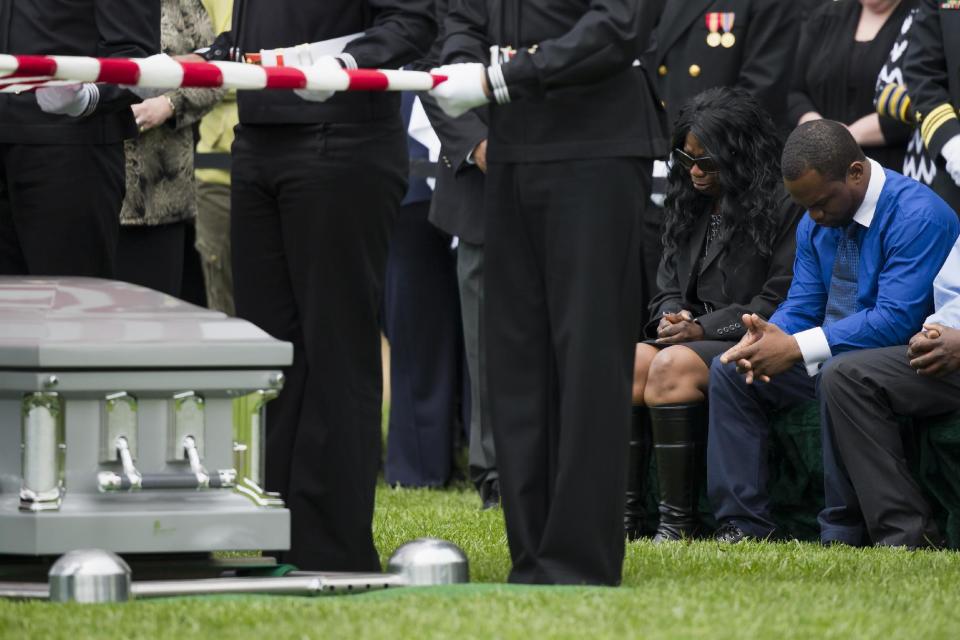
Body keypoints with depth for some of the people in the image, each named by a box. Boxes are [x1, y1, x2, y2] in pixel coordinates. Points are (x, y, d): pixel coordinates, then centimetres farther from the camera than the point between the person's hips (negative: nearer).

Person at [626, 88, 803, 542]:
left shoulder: (784, 210, -6)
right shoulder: (690, 209, 19)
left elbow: (777, 303, -11)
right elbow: (668, 289, 22)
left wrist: (702, 328, -14)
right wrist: (673, 316, -3)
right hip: (692, 337, 7)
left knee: (672, 366, -33)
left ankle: (679, 519, -31)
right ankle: (623, 514, -25)